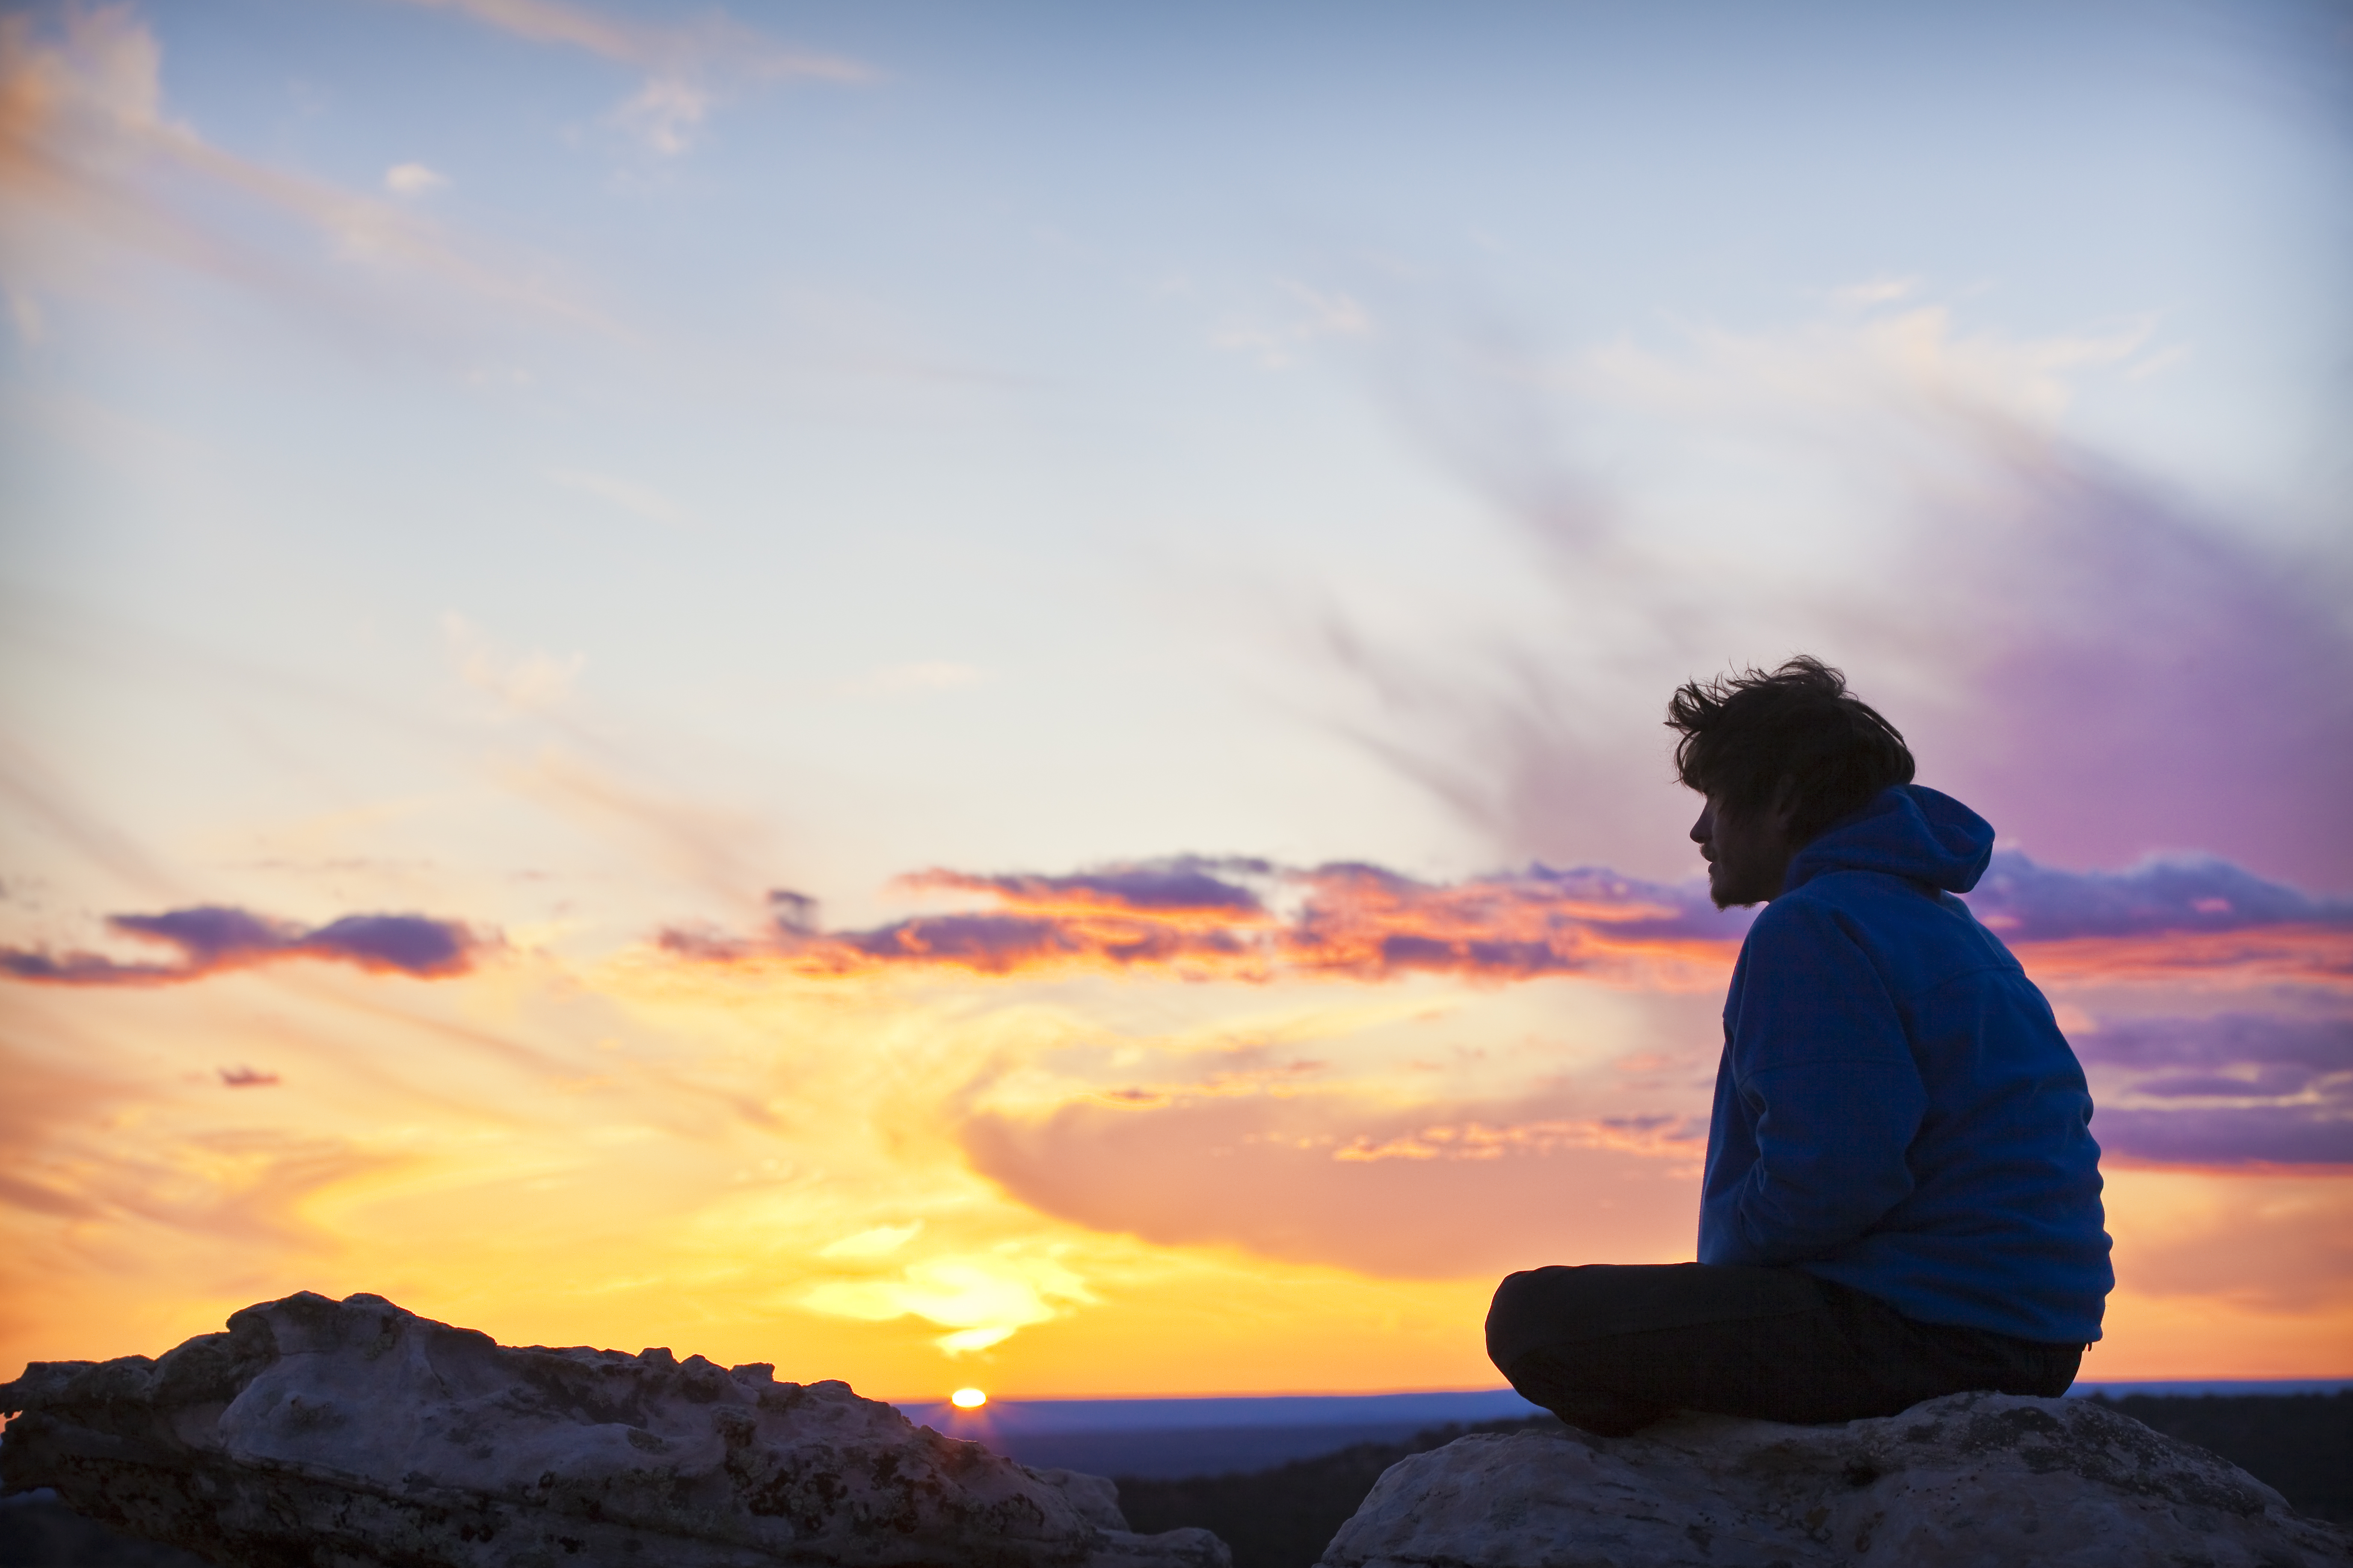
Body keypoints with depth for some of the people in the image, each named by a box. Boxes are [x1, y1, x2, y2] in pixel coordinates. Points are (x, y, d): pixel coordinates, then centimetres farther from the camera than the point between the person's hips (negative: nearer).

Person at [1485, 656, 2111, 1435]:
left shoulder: (1810, 926, -12)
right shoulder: (1945, 921, 21)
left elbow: (1831, 1179, -23)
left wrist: (1729, 1250, -3)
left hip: (1930, 1329, -10)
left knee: (1533, 1317, -12)